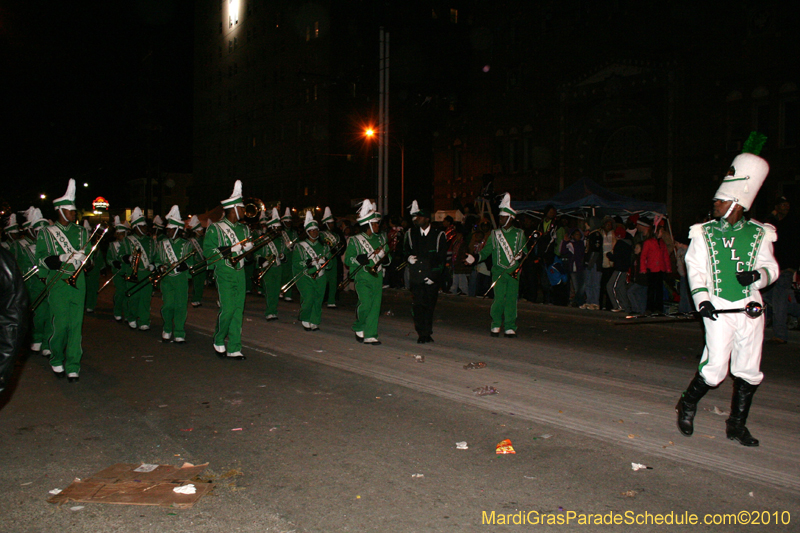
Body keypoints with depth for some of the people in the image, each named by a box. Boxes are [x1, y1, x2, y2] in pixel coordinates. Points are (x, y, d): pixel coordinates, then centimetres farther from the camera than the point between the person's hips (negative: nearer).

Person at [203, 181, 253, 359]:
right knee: (227, 309, -10)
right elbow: (207, 251, -9)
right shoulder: (215, 228, -3)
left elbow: (249, 246, 26)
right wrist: (232, 249, -18)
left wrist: (249, 247, 0)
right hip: (224, 274, -6)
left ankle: (234, 349, 9)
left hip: (240, 273, 6)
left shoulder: (244, 229, 15)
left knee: (238, 310, 3)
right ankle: (218, 341, 14)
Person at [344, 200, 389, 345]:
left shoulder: (380, 239, 15)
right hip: (363, 278, -5)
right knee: (366, 304, -16)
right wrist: (369, 256, -17)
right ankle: (359, 328, 10)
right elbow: (348, 260, -8)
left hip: (377, 277, 5)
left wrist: (384, 258, -5)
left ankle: (370, 335, 8)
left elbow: (388, 258, 20)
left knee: (375, 306, 1)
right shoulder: (355, 240, -1)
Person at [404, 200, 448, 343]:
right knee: (417, 305, -5)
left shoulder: (439, 235, 2)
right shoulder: (410, 234, 10)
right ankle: (422, 334, 4)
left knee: (429, 306, 4)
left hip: (432, 278, -1)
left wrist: (434, 275, -7)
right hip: (416, 276, 1)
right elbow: (405, 250, 18)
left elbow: (442, 258, 1)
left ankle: (427, 333, 16)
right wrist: (408, 257, -6)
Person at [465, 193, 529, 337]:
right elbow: (486, 251, 9)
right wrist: (475, 258, -6)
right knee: (499, 299, -6)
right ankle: (496, 325, 11)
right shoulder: (495, 234, 11)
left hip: (514, 272, 0)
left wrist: (521, 255, -13)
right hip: (498, 271, 0)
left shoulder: (519, 234, 8)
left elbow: (525, 252, 10)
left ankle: (510, 327, 10)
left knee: (511, 300, 0)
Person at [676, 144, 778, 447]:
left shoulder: (759, 235, 7)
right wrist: (701, 298, -12)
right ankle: (687, 405, 16)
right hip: (719, 309, -2)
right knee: (715, 368, -11)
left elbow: (771, 268, 12)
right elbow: (695, 269, 2)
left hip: (751, 309, 3)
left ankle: (737, 425, 21)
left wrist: (757, 274, -11)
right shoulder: (703, 234, 4)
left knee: (749, 371, 6)